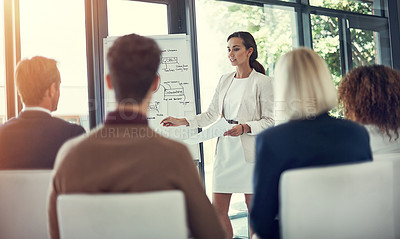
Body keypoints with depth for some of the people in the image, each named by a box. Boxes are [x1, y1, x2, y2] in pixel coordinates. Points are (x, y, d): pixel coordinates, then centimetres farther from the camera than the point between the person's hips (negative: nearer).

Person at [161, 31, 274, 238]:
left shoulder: (262, 82, -3)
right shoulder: (225, 81, 13)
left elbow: (270, 120, -5)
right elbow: (211, 115, 12)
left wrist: (245, 127, -19)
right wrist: (182, 122, 3)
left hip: (250, 150, -5)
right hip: (226, 150, 5)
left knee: (253, 207, 4)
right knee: (218, 209, 4)